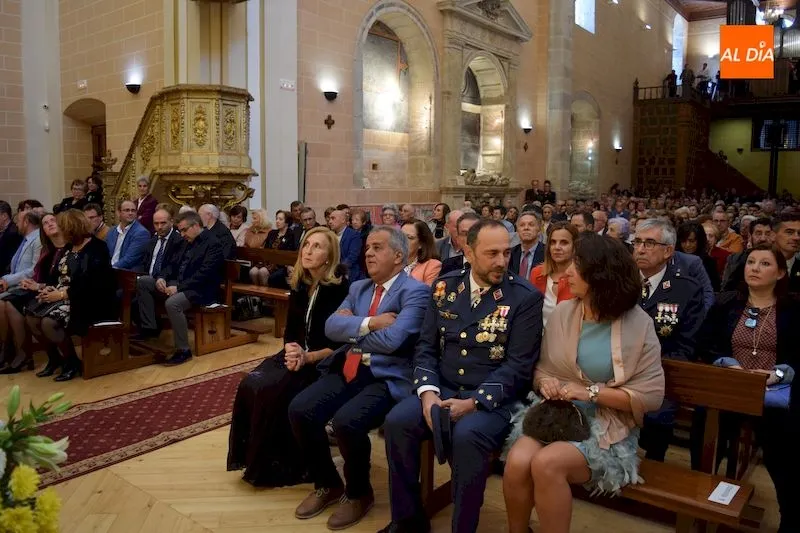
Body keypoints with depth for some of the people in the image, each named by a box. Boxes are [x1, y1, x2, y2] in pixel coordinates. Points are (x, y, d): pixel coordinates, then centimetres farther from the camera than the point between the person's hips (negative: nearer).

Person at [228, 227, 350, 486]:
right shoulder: (299, 285, 6)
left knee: (274, 393, -26)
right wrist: (291, 351, -12)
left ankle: (284, 465, -6)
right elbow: (290, 330, 9)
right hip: (298, 355, 6)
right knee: (251, 385, -16)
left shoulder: (340, 289, -13)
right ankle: (253, 455, 0)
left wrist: (307, 357, -23)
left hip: (325, 363, -6)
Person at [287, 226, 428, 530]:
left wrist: (352, 328, -4)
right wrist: (369, 323, -12)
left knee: (345, 422, -29)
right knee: (299, 410, -11)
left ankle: (358, 493, 3)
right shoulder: (358, 288, 17)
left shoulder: (415, 292, -6)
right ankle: (327, 484, 14)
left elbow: (391, 340, -20)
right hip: (348, 370, 7)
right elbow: (331, 327, 3)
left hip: (387, 378, -7)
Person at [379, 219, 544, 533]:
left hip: (493, 400, -4)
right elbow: (426, 347, 6)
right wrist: (428, 392, -12)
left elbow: (518, 366, -11)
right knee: (396, 421, -20)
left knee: (467, 436, -33)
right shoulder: (445, 287, 6)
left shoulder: (526, 297, -6)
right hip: (442, 390, 4)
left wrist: (472, 402, -21)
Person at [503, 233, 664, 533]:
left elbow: (651, 395, -8)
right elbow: (542, 367, 13)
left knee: (546, 463, -31)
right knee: (517, 462, -25)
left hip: (606, 425, -3)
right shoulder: (562, 313, 4)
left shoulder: (638, 325, -7)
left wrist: (592, 392, -16)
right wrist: (544, 381, -11)